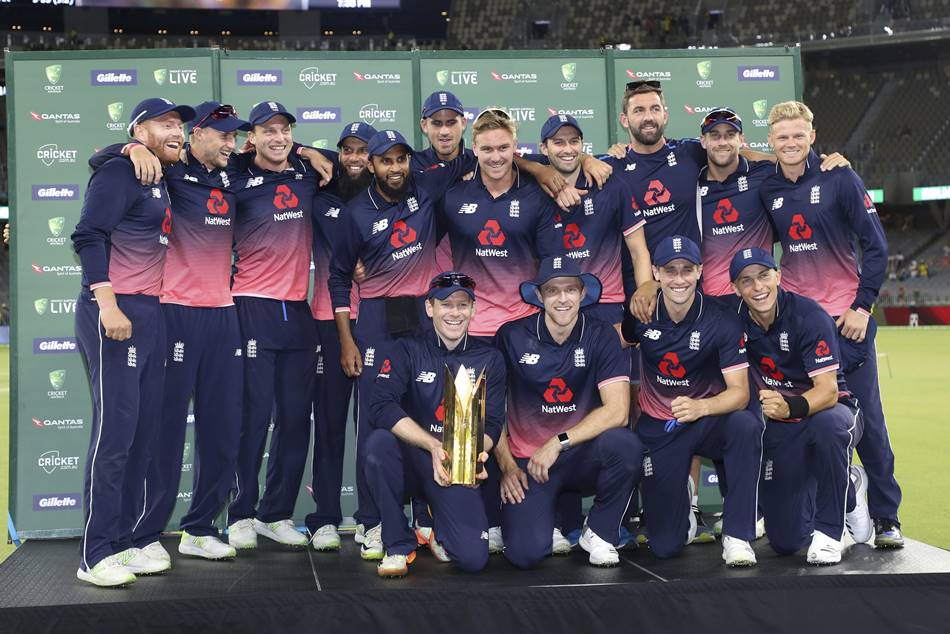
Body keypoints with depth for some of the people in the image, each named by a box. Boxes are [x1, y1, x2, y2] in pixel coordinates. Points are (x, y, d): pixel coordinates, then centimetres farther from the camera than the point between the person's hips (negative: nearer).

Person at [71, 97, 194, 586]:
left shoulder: (162, 183, 19)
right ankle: (95, 555, -3)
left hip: (149, 314, 9)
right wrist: (108, 305, -21)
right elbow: (89, 236, -15)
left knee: (143, 431, 9)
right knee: (115, 430, -9)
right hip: (113, 312, -9)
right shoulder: (120, 172, -6)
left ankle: (122, 543, 16)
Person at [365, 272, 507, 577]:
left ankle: (439, 532, 20)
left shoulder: (489, 359, 6)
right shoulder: (406, 350, -1)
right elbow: (383, 408, -16)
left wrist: (476, 453, -23)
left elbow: (492, 424, 1)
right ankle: (399, 545, -14)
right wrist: (434, 446, -28)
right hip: (411, 458, 0)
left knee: (473, 558, -20)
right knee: (379, 442, -35)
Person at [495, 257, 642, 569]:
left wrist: (558, 443, -20)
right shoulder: (512, 336, -5)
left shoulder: (600, 336, -6)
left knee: (625, 444, -33)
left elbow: (617, 411, -15)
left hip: (581, 456, 0)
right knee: (526, 553, -22)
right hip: (527, 461, 0)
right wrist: (507, 466, -5)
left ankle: (599, 532, -6)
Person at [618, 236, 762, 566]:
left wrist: (702, 407, -41)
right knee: (665, 545, -5)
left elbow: (739, 392, -21)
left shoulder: (721, 319, -15)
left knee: (746, 425, -38)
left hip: (708, 423, -1)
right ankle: (682, 502, 32)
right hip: (658, 428, 1)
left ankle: (736, 536, -24)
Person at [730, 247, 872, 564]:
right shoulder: (735, 320, -10)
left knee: (827, 422, -43)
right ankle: (848, 491, 27)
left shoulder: (809, 316, -22)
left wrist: (790, 407, -50)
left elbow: (828, 391, -30)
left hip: (830, 410, -4)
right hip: (778, 430, 4)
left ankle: (828, 530, -22)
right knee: (786, 541, -4)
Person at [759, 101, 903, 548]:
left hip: (845, 316, -3)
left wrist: (863, 305, -9)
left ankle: (886, 518, 9)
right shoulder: (766, 190, 6)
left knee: (866, 418, 0)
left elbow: (876, 245, -4)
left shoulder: (840, 180, -4)